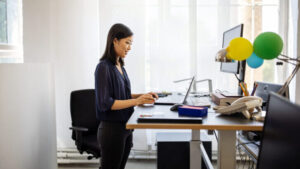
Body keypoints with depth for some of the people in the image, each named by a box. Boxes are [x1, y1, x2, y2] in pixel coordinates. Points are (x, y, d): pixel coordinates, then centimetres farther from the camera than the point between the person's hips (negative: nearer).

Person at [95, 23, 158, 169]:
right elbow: (105, 103, -21)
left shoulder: (120, 66, 9)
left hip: (125, 128, 8)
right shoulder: (104, 67, -16)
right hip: (111, 129, -8)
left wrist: (142, 95, 2)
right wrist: (136, 101, -23)